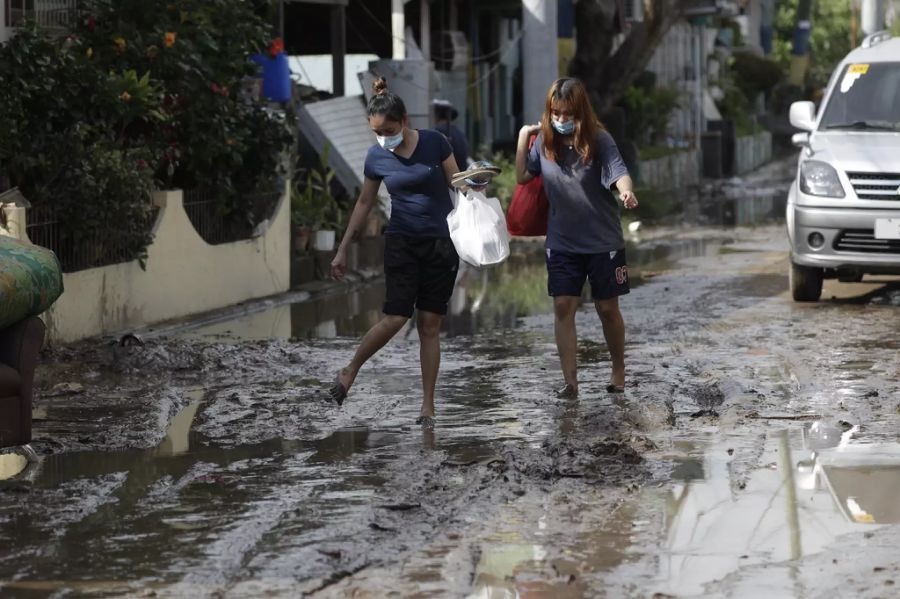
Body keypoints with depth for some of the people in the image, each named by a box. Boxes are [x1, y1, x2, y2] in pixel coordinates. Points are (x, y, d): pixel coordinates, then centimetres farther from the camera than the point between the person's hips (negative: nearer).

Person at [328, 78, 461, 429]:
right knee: (395, 319, -12)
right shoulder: (376, 157, -2)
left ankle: (428, 407, 4)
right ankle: (350, 371, 12)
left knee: (430, 325, 0)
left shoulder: (434, 143, -8)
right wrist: (343, 250, 12)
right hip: (402, 242, 0)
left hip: (441, 242, 0)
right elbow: (364, 203, 10)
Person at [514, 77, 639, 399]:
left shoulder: (599, 140, -13)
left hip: (603, 240, -3)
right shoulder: (545, 141, -1)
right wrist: (523, 138, -2)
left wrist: (626, 192, -48)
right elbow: (523, 177, 7)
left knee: (607, 307, 9)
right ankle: (570, 381, -3)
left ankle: (618, 371, 30)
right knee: (563, 306, -5)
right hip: (562, 241, 3)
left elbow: (618, 173, -26)